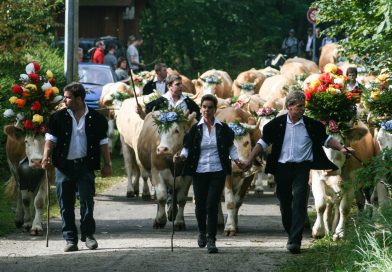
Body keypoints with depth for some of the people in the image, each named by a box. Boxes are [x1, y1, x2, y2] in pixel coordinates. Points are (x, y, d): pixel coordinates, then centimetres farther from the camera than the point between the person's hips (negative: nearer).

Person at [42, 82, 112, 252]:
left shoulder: (96, 119, 2)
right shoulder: (58, 117, 3)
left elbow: (103, 142, 7)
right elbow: (51, 138, 0)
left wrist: (107, 164, 5)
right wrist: (46, 156, -16)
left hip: (85, 165, -1)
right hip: (64, 166, 1)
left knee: (87, 200, 0)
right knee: (66, 204, 2)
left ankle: (88, 234, 12)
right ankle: (70, 239, 8)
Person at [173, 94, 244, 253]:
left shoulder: (223, 129, 2)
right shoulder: (195, 129, 2)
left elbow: (230, 147, 12)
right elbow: (188, 149, 4)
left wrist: (237, 160, -1)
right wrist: (181, 157, -14)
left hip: (218, 172, -1)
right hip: (199, 172, 1)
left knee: (212, 205, -10)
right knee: (200, 205, 5)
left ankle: (211, 240, -5)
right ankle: (202, 232, 34)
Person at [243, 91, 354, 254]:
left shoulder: (311, 125, 2)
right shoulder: (277, 124, 1)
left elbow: (326, 140, 10)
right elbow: (263, 143, 6)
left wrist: (341, 148, -6)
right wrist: (250, 160, -2)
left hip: (301, 169, -1)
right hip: (282, 168, 1)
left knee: (299, 203, -13)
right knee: (285, 204, 8)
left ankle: (295, 241, -18)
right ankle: (291, 234, 25)